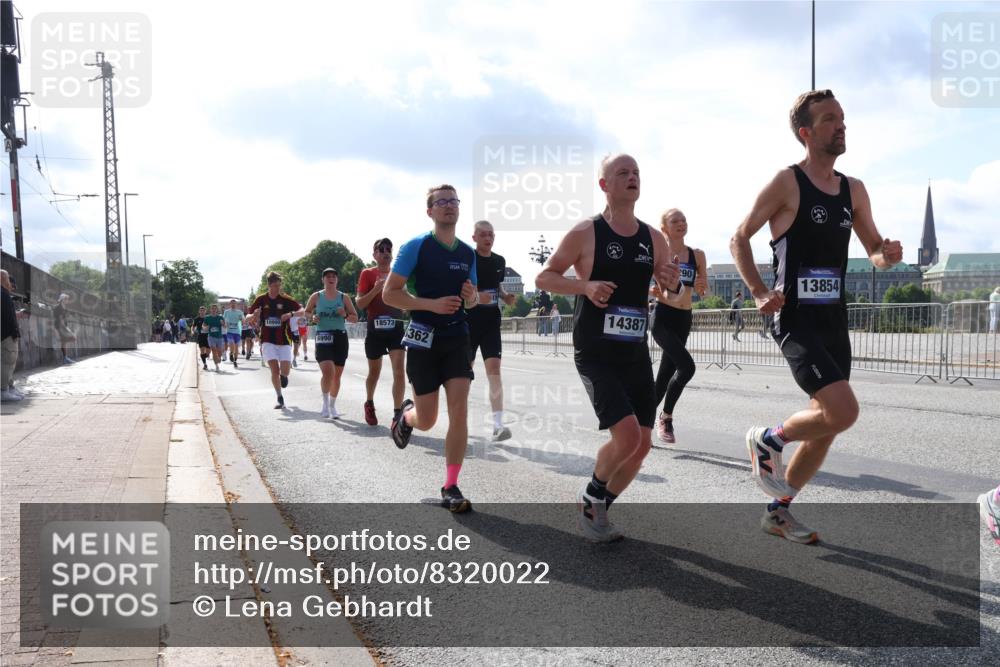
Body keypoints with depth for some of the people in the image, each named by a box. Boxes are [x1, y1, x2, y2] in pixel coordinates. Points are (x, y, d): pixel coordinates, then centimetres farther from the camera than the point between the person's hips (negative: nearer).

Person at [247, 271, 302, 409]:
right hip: (268, 340, 0)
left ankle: (283, 375, 31)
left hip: (284, 340, 0)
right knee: (274, 369, -10)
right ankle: (280, 399, 4)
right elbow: (250, 318, 8)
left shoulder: (285, 299, -3)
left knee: (285, 370, -9)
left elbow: (302, 310, -6)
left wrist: (291, 314, -25)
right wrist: (254, 316, -16)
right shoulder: (261, 300, 1)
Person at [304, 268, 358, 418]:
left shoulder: (344, 297, 5)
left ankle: (332, 405, 27)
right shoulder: (316, 297, 3)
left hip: (340, 336, 2)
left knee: (337, 375, 9)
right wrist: (312, 317, -7)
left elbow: (355, 317, 9)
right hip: (323, 336, -2)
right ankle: (325, 403, 1)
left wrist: (345, 315, -12)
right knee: (328, 372, -20)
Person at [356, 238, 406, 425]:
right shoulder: (368, 274, 1)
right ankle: (369, 404, 39)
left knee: (399, 370, -13)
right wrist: (376, 289, -20)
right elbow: (360, 303, -6)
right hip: (375, 328, -2)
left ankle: (397, 414, -12)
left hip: (396, 327, 2)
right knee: (374, 372, 13)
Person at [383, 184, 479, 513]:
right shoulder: (416, 247, -8)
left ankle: (450, 488, -2)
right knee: (426, 421, 3)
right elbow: (389, 293, -10)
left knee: (460, 412, -11)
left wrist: (472, 297, -5)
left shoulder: (468, 253, 8)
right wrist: (432, 304, -20)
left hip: (457, 338, 3)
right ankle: (406, 414, 41)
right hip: (424, 339, -3)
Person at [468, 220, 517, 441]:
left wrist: (506, 297, 3)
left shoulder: (500, 261, 7)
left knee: (494, 369, -9)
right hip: (469, 322, -3)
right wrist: (476, 297, -25)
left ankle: (498, 424, -14)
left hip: (492, 323, 3)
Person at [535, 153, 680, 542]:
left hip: (636, 353, 6)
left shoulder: (654, 239, 7)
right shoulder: (586, 233, -7)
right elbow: (543, 278, -3)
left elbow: (670, 295, 16)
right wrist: (585, 285, -20)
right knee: (626, 435, -18)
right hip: (595, 353, -6)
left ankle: (596, 510, 25)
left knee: (642, 443, 5)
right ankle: (590, 497, 11)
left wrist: (672, 283, -8)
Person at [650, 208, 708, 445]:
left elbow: (703, 290, 12)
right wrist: (653, 291, -24)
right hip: (663, 317, -5)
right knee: (686, 365, -23)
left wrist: (702, 288, -11)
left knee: (666, 372, 11)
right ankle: (666, 417, -5)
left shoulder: (697, 255, 7)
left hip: (684, 319, 5)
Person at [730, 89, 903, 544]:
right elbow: (739, 240, -1)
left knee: (825, 427, 11)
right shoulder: (786, 184, -7)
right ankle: (767, 440, 7)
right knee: (844, 412, -21)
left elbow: (874, 249, 18)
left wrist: (887, 255, -6)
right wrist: (759, 293, -12)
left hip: (834, 322, 7)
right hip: (796, 321, -7)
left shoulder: (854, 190, 11)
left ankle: (778, 512, 27)